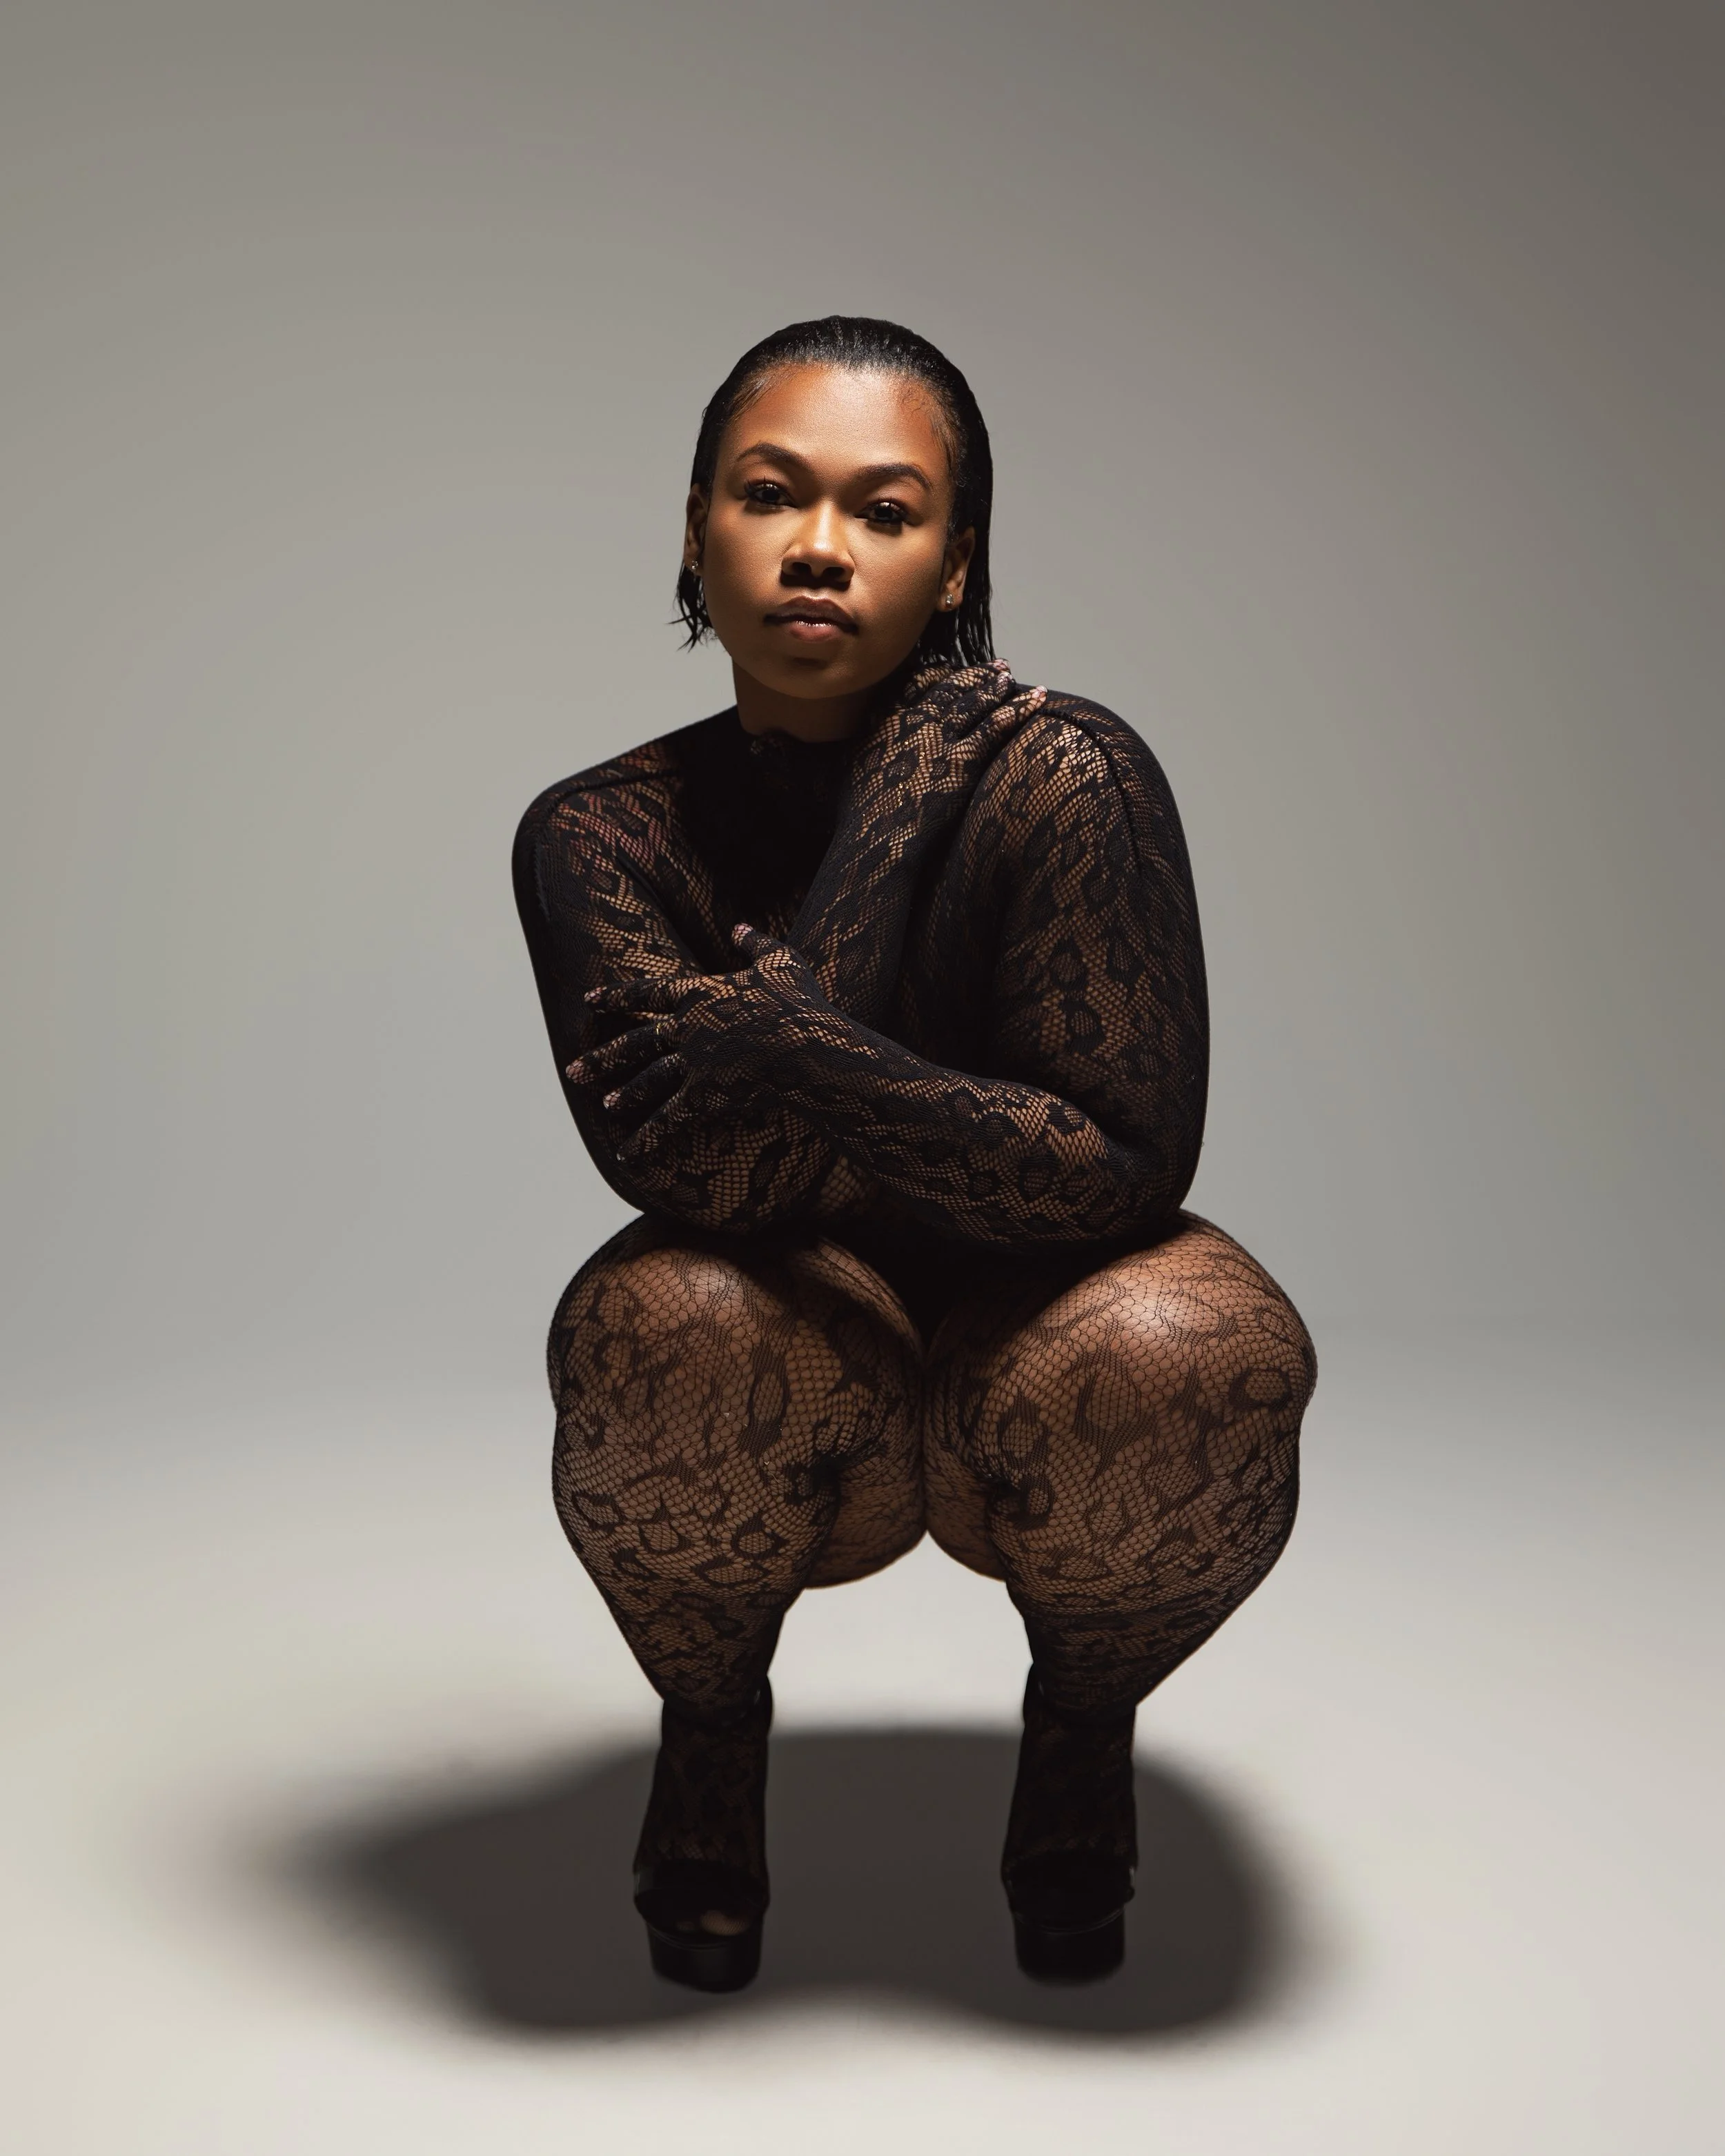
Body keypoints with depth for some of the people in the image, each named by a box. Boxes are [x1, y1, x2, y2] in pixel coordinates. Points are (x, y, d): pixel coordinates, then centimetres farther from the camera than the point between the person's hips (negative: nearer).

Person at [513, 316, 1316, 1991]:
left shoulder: (1064, 775, -18)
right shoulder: (602, 834, -11)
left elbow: (1126, 1169, -22)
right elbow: (686, 1172, -25)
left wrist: (777, 1041, -31)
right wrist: (902, 801, -25)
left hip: (1044, 1349, 0)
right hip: (791, 1405, 1)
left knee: (1199, 1356, -33)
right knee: (656, 1322, -32)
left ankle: (1085, 1709, 3)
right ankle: (708, 1719, 3)